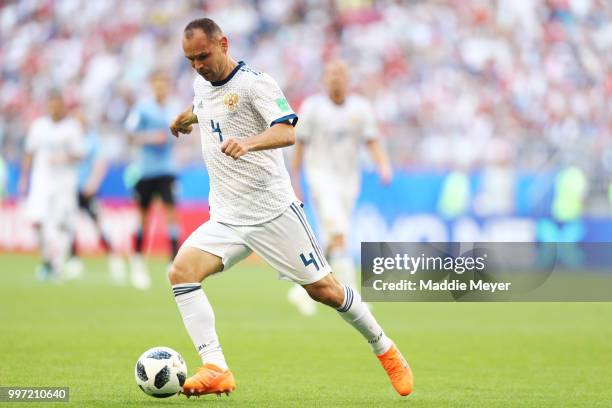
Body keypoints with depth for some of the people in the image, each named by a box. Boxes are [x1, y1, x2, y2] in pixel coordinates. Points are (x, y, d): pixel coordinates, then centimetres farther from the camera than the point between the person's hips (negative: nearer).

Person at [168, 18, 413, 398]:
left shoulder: (255, 82, -12)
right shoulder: (202, 84, 10)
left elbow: (286, 132, -30)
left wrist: (248, 143, -45)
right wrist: (189, 117, 34)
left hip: (273, 211, -6)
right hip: (226, 219, 6)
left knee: (323, 289, 0)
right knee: (182, 271, -18)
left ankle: (386, 351, 24)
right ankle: (216, 370, -22)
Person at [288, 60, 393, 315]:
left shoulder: (361, 108, 4)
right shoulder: (312, 107, -3)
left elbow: (373, 143, 0)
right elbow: (299, 145, 2)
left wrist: (384, 167, -19)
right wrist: (294, 182, 0)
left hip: (349, 179, 5)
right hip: (321, 176, -5)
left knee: (332, 244, 10)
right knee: (338, 236, -21)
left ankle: (303, 291, 28)